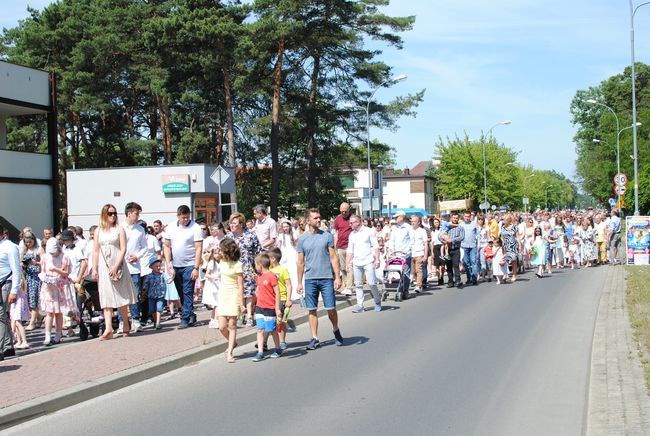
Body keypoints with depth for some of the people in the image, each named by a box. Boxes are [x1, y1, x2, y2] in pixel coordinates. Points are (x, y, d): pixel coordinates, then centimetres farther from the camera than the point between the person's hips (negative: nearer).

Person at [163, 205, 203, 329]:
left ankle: (185, 318, -4)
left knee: (187, 293, -7)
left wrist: (196, 268, -16)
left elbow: (198, 249, -11)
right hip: (175, 266, 5)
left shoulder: (195, 228, -9)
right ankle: (191, 315, 22)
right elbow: (167, 246, 8)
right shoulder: (171, 227, 4)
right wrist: (169, 265, 0)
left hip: (189, 265, -5)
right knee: (181, 293, 11)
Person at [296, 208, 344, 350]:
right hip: (310, 279, 1)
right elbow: (300, 262, 10)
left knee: (331, 308, 0)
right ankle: (314, 338, 10)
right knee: (312, 310, 3)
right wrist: (299, 282, 9)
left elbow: (334, 258, 3)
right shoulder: (302, 239, 6)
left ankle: (336, 331, 25)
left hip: (327, 278, -1)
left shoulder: (327, 236, 3)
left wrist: (337, 277, -4)